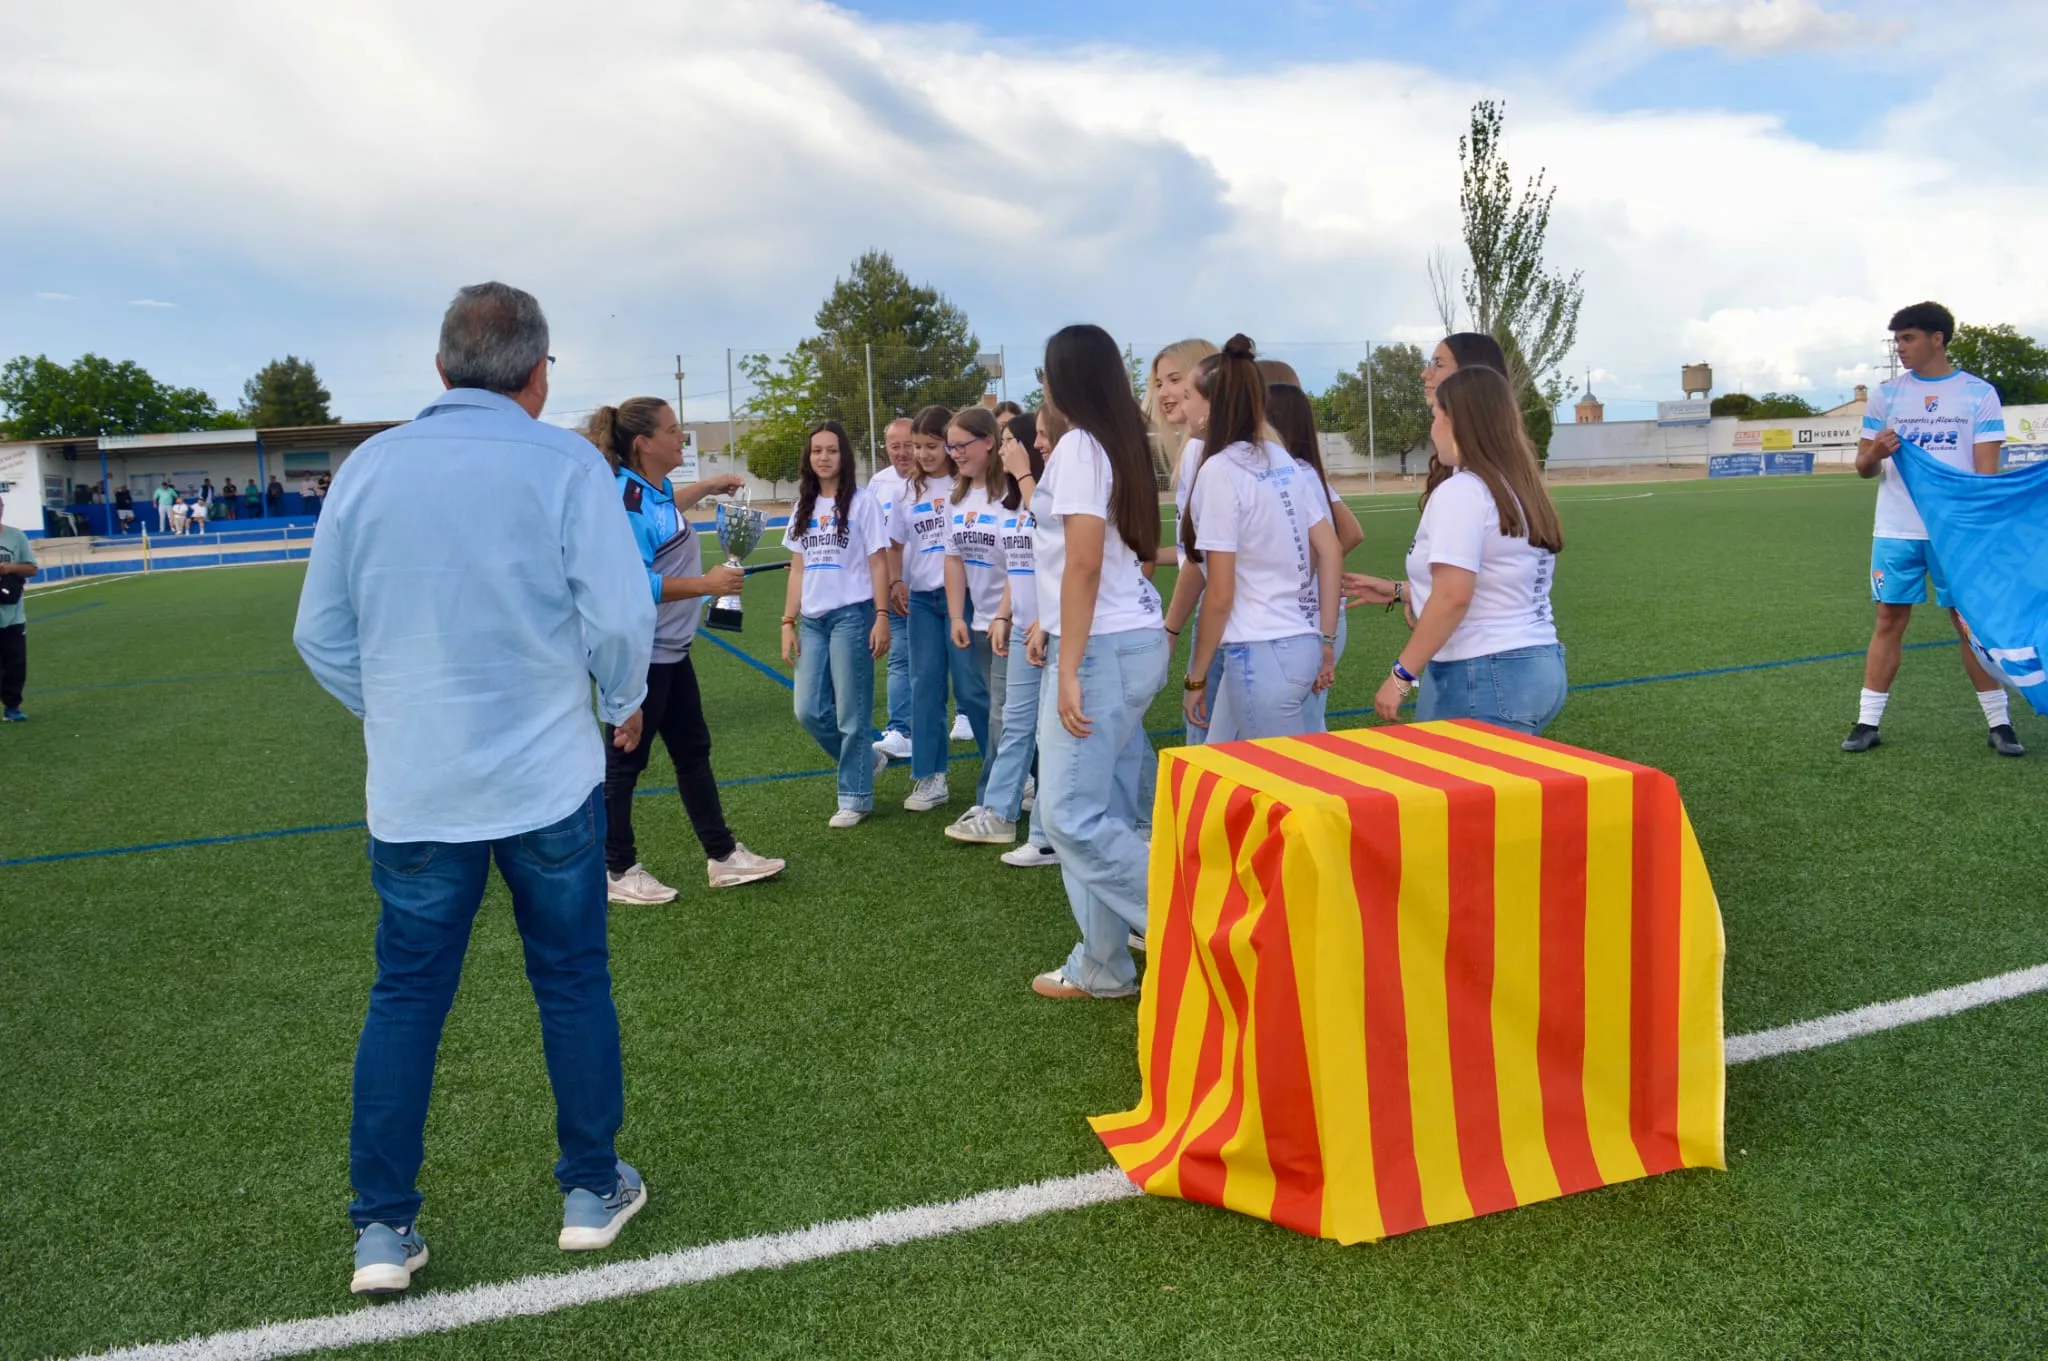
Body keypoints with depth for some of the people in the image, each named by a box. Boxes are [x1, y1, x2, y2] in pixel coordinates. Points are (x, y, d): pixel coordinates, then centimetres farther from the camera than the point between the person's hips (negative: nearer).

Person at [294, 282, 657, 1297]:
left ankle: (382, 1230, 19)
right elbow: (619, 615, -13)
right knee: (573, 983, 13)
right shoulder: (565, 464, -9)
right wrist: (624, 703, 6)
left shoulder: (368, 466, 1)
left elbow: (320, 632, 5)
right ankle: (591, 1191, 26)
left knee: (404, 998, 13)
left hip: (413, 788, 3)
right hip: (548, 782, -2)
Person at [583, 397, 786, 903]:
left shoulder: (655, 490, 6)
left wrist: (710, 486, 37)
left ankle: (722, 855, 26)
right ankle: (616, 872, 18)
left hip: (669, 651, 10)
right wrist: (705, 584, -26)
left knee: (693, 751, 15)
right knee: (625, 760, 3)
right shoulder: (627, 500, -22)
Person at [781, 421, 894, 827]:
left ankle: (855, 797, 11)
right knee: (809, 710, 4)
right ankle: (866, 759, 27)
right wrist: (788, 623, 9)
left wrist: (882, 617, -12)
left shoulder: (861, 501, -2)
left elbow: (878, 563, -5)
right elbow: (798, 569, 15)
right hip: (812, 620, 6)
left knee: (851, 712, -1)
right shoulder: (803, 507, 14)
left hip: (852, 615, -6)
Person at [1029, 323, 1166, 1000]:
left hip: (1101, 647, -10)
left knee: (1072, 815, -6)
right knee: (1104, 812, 12)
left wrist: (1069, 671, -21)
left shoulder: (1079, 446, -13)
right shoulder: (1121, 443, 14)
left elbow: (1084, 563, -20)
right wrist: (1051, 622, 24)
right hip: (1135, 639, 10)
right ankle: (1102, 966, 18)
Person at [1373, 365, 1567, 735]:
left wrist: (1401, 675, -16)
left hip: (1482, 677, -9)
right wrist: (1402, 593, 27)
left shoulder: (1460, 491, -12)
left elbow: (1453, 597, -20)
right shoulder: (1522, 489, 14)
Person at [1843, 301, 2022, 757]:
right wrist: (1874, 454, -16)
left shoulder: (1979, 393, 2)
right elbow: (1863, 467, 7)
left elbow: (1987, 469, -2)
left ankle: (1998, 722, 12)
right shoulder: (1886, 394, 7)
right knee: (1890, 621, 2)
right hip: (1896, 530, 1)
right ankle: (1868, 721, 6)